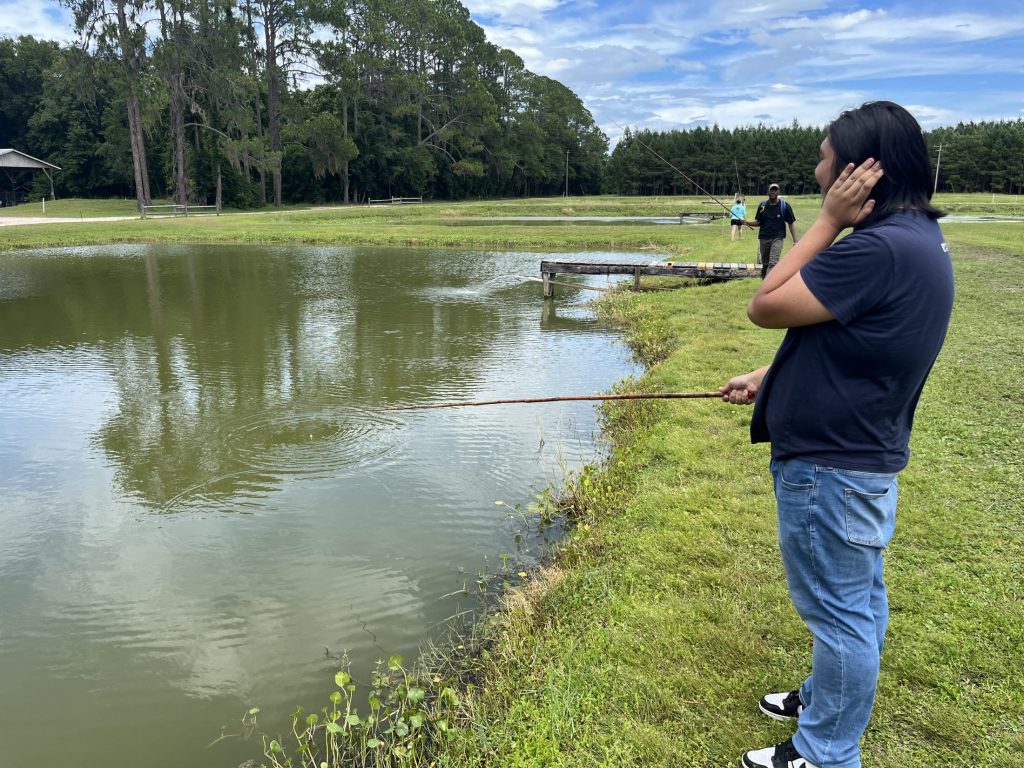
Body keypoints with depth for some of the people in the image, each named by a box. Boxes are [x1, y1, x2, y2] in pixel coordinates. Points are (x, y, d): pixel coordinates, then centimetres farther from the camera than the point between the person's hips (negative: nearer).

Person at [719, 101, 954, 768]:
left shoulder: (880, 248, -27)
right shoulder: (916, 236, 7)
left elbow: (765, 308, -20)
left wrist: (828, 220, -17)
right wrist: (767, 378, 13)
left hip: (830, 465, -10)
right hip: (864, 453, 10)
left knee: (839, 608, 5)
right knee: (859, 598, 24)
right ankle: (829, 698, 44)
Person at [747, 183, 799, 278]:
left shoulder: (785, 206, -3)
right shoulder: (762, 206, 6)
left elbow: (791, 223, 0)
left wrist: (795, 241, -4)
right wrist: (748, 223, -9)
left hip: (777, 238, -4)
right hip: (763, 238, 4)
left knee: (773, 263, -16)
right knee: (765, 264, 11)